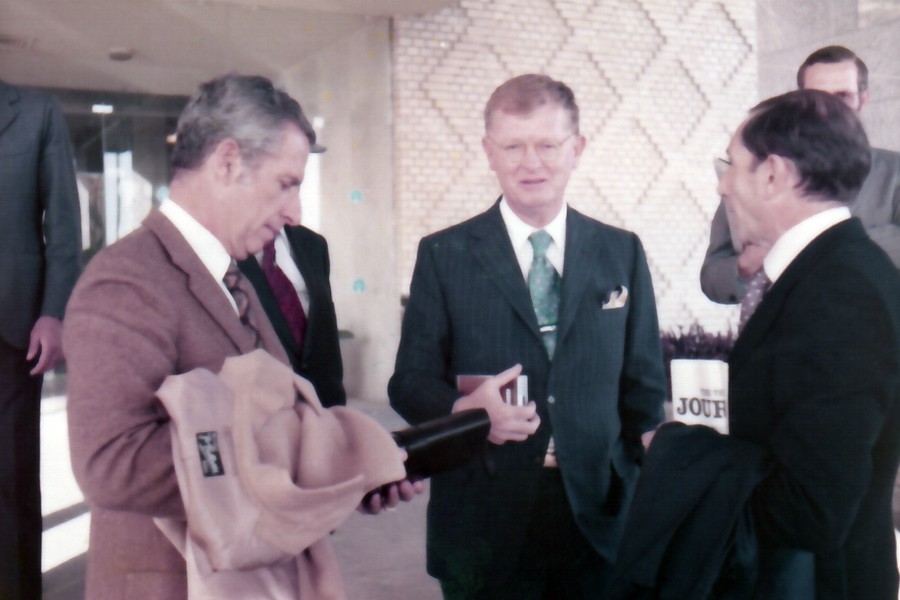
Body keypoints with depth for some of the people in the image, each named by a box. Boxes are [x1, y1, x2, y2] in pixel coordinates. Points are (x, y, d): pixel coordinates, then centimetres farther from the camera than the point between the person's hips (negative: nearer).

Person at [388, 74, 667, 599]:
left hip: (600, 519, 2)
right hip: (483, 524, -1)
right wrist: (463, 410, -21)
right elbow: (410, 381, -1)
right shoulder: (443, 255, -1)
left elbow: (644, 384, 8)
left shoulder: (623, 252, 5)